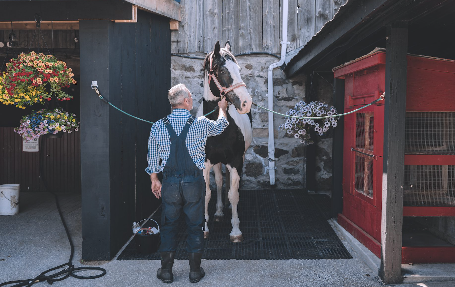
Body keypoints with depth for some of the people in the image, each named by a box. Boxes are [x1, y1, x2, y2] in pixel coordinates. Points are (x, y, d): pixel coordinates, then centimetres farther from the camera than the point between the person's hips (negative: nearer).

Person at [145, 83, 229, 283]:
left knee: (169, 226, 12)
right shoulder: (200, 124, -6)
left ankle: (166, 271, 19)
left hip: (170, 182, 1)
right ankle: (195, 271, 19)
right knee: (195, 226, 10)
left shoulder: (158, 126, -2)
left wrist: (154, 179, 17)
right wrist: (222, 108, 35)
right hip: (194, 182, -1)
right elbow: (220, 127, 16)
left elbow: (152, 156, 4)